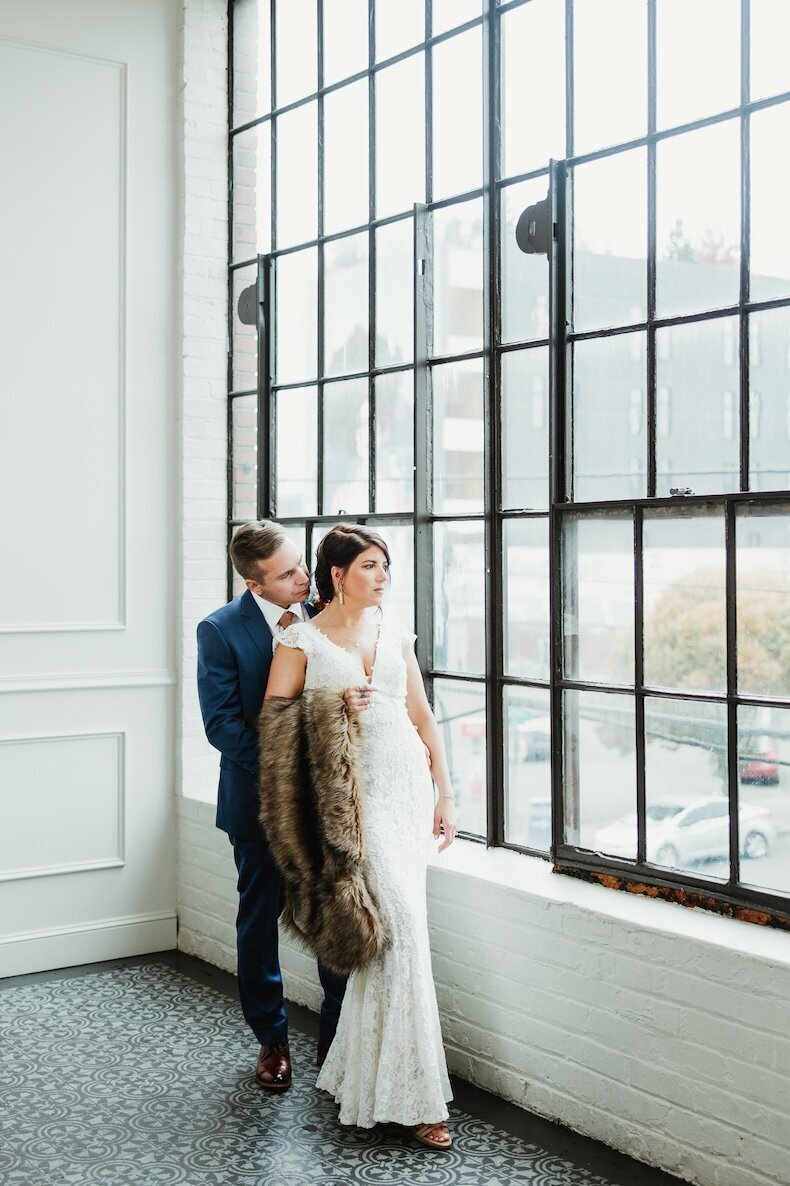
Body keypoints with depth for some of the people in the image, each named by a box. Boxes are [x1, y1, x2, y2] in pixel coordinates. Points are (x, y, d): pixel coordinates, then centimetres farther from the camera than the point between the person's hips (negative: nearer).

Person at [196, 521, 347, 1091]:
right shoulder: (221, 631, -10)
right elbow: (222, 723, -13)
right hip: (262, 800, -1)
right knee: (260, 920, 12)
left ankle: (337, 1034, 24)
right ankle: (272, 1039, 29)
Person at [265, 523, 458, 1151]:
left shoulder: (394, 634, 12)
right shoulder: (303, 639, -2)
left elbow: (423, 716, 14)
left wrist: (445, 793, 10)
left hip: (409, 787, 5)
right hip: (354, 794, -5)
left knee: (385, 932, 6)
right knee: (400, 925, -14)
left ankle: (360, 1067, 23)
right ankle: (411, 1095, -6)